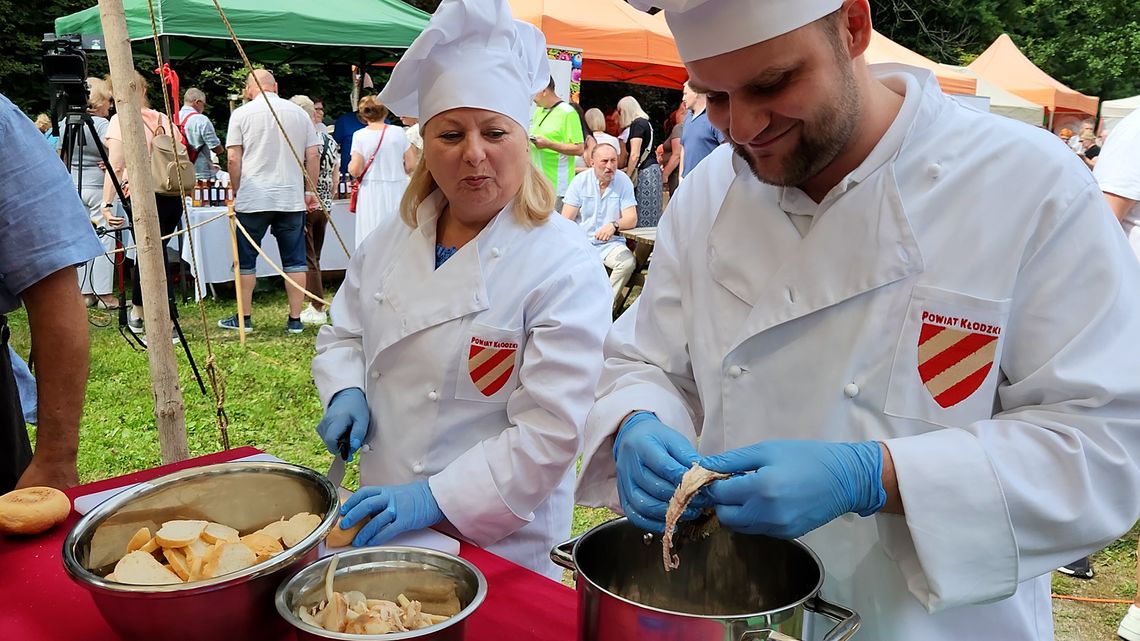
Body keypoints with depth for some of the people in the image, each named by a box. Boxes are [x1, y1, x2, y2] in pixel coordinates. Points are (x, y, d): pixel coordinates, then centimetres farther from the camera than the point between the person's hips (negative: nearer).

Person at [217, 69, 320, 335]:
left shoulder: (242, 114, 0)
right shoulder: (299, 113, 7)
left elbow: (233, 159, -2)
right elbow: (313, 156, 6)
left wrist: (236, 194, 8)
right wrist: (310, 191, 13)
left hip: (252, 199, -2)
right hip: (292, 199, 2)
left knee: (246, 259, 10)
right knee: (294, 260, 6)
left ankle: (244, 318, 16)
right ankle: (295, 320, 7)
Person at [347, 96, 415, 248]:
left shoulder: (360, 135, -4)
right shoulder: (398, 132, 0)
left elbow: (354, 170, -9)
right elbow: (411, 166, 1)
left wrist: (350, 165, 13)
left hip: (372, 194, -1)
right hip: (397, 192, 1)